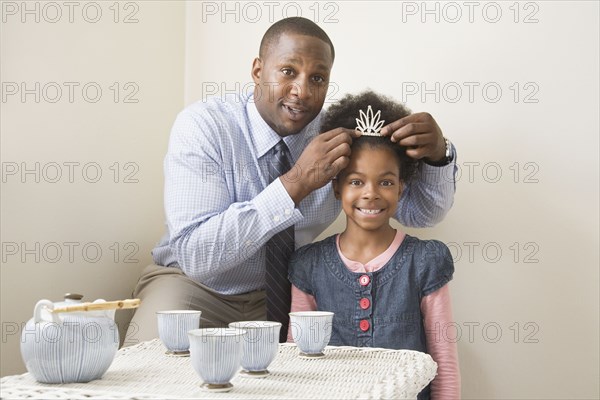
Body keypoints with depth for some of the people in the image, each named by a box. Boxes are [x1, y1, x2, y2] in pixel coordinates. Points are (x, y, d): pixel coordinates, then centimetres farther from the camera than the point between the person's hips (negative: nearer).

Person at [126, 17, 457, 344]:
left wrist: (436, 153, -27)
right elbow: (194, 254, -31)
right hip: (195, 285, -4)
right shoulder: (201, 126, -21)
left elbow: (418, 211, -4)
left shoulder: (340, 133, -9)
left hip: (288, 292, 5)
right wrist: (296, 184, -38)